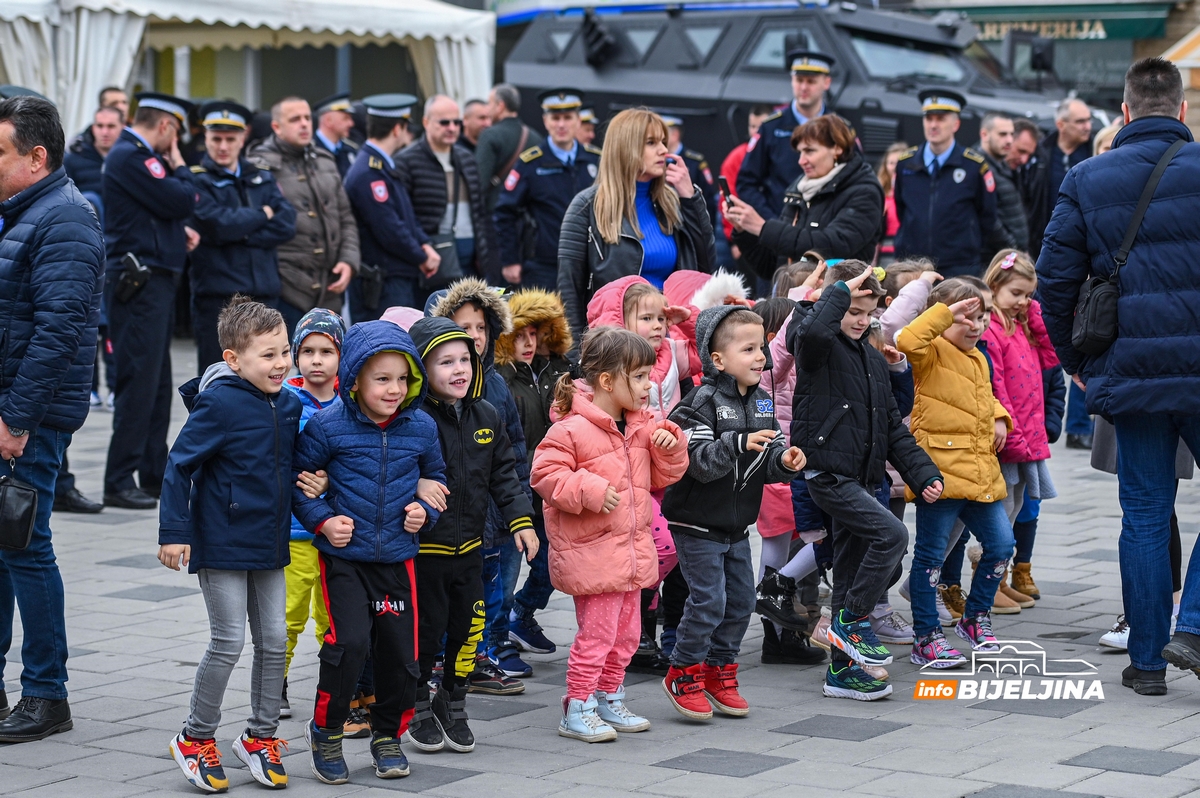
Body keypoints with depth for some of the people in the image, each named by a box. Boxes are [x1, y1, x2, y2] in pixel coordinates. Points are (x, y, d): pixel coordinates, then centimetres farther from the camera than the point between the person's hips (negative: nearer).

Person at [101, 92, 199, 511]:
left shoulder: (140, 156, 18)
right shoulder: (128, 157, -14)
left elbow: (175, 206, 24)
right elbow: (183, 201, -18)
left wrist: (180, 229, 4)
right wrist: (179, 166, -2)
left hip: (156, 281, 11)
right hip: (138, 282, -11)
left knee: (158, 383, 13)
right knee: (139, 381, -10)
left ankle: (154, 474, 20)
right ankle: (119, 481, -7)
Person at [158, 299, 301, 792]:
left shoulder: (290, 406, 3)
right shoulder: (219, 404, -18)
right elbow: (180, 464, -15)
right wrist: (174, 532, -16)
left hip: (268, 545, 7)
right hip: (221, 543, -7)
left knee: (274, 640, 9)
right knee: (229, 642, -4)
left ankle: (260, 736, 23)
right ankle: (195, 739, 13)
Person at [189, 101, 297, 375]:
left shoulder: (262, 178, 15)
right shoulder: (196, 181, -1)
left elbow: (286, 224, 2)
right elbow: (218, 226, -16)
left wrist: (242, 233, -10)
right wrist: (262, 214, -2)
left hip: (263, 293, 5)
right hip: (216, 293, -5)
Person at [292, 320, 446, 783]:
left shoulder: (421, 428, 2)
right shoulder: (327, 427, -9)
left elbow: (435, 477, 18)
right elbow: (298, 479, 1)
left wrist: (424, 510, 1)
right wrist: (323, 520, -10)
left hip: (398, 558, 4)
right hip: (344, 557, -4)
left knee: (401, 649, 5)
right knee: (350, 641, -16)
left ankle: (388, 734, 26)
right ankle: (326, 730, 5)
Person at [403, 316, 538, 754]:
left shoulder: (486, 417, 4)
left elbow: (503, 474, 11)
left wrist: (521, 520, 5)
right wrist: (415, 484, -31)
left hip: (469, 545, 5)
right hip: (423, 547, -5)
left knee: (468, 628, 11)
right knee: (426, 630, 4)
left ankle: (452, 704, 29)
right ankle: (419, 708, 23)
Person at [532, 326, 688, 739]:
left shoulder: (643, 426, 9)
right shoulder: (573, 430, -15)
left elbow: (662, 476, 15)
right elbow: (545, 474, -17)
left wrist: (669, 446, -4)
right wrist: (590, 491, -24)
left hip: (631, 550, 8)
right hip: (592, 553, -8)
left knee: (625, 632, 15)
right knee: (597, 632, -6)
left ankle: (609, 699, 29)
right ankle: (577, 711, 3)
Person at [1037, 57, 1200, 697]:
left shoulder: (1086, 179, 3)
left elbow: (1055, 279, 3)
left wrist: (1074, 361, 15)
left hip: (1129, 373, 2)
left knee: (1145, 516, 9)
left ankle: (1146, 660, 13)